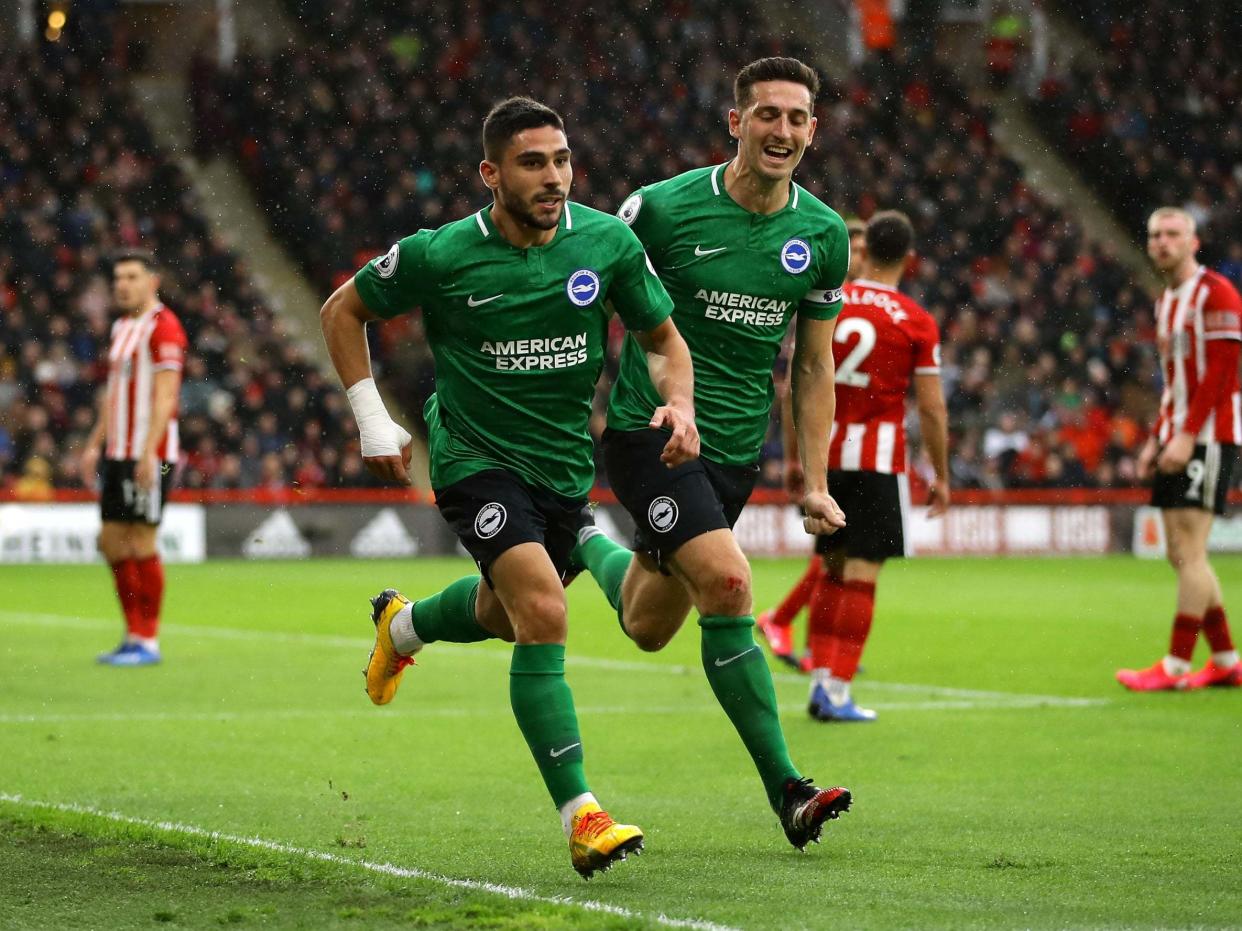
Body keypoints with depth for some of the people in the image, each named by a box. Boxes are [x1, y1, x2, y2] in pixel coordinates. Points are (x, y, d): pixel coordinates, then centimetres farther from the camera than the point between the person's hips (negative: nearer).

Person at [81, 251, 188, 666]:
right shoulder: (121, 327, 17)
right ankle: (134, 634, 16)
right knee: (111, 542, 8)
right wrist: (95, 444, 20)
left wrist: (149, 453, -23)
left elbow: (165, 395, -17)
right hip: (118, 454, 9)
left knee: (141, 543, -7)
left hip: (148, 456, -9)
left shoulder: (163, 327, -11)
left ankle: (148, 642, -1)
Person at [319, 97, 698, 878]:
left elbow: (664, 338, 4)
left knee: (505, 613, 25)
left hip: (566, 461, 5)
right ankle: (580, 814, -24)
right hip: (477, 456, -5)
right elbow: (343, 311, 1)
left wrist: (679, 405, -16)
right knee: (543, 615, -24)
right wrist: (372, 419, -6)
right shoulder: (440, 256, -15)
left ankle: (404, 623, 61)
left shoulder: (607, 242, -9)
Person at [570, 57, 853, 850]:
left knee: (648, 629, 12)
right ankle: (785, 788, -15)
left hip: (737, 448, 5)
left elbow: (814, 366, 10)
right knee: (727, 584, -23)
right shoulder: (663, 209, -12)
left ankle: (591, 548, 47)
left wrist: (817, 482, 6)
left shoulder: (824, 235, 1)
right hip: (650, 429, -5)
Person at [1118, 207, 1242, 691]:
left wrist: (1187, 435, -20)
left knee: (1189, 550, -12)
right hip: (1177, 440, 9)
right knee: (1180, 554, 7)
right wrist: (1155, 439, 17)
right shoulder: (1166, 303, 18)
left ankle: (1177, 665, -13)